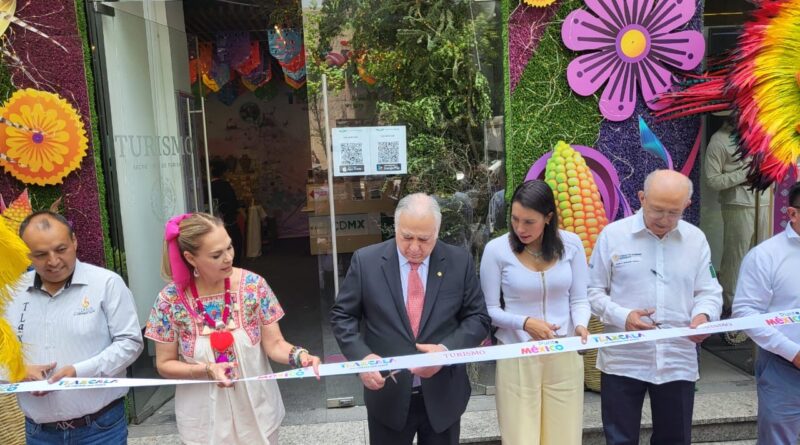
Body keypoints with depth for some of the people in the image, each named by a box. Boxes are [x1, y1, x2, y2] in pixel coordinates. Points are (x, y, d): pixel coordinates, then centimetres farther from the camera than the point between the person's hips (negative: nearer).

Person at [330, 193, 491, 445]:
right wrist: (362, 356, -18)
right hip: (388, 395, -1)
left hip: (444, 394, 1)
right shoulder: (365, 261, -7)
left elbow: (477, 317, -1)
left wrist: (447, 350, -18)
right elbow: (342, 316, -2)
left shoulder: (459, 262, -4)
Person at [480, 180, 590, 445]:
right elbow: (489, 309, -4)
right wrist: (524, 323, -18)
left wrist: (580, 325, -18)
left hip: (564, 357, 2)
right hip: (516, 358, -2)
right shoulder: (496, 249, -9)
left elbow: (579, 299, 3)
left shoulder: (570, 244, -2)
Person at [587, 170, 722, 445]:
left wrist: (703, 315, -15)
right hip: (623, 362, -2)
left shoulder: (696, 239, 4)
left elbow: (709, 292, 8)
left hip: (678, 363, 3)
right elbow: (593, 291, -2)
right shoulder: (613, 235, -5)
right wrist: (622, 317, -18)